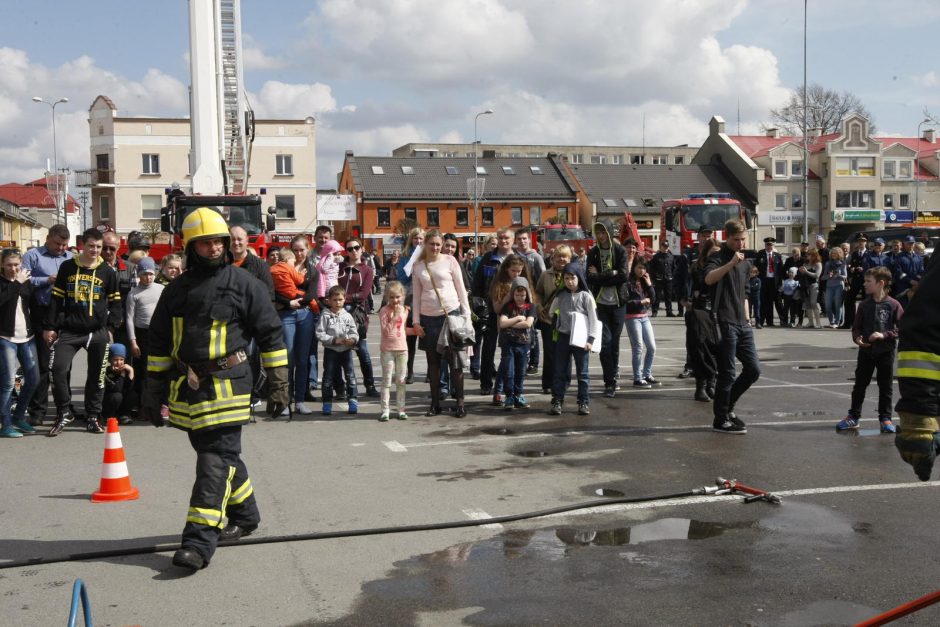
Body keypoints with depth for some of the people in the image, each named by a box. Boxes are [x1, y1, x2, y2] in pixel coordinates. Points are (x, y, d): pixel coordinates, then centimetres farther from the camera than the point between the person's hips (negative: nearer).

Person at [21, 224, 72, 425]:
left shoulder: (71, 258, 14)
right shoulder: (33, 255, 4)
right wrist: (46, 280, -13)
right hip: (42, 315, -4)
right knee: (42, 363, -2)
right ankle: (37, 410, 5)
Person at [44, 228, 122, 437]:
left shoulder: (107, 271, 4)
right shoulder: (67, 267, 4)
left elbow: (115, 303, 9)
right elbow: (56, 299, 7)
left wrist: (110, 328, -1)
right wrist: (50, 327, 3)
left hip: (97, 332, 0)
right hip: (69, 331, 0)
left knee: (96, 376, 6)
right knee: (59, 369, -12)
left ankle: (93, 417, 18)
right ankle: (64, 413, 5)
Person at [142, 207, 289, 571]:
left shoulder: (243, 284, 0)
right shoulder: (177, 290, 12)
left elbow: (271, 335, 2)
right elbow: (159, 343, 17)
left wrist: (278, 384, -1)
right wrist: (153, 391, 14)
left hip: (226, 386, -5)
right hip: (186, 388, 6)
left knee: (217, 461, -9)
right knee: (217, 455, 16)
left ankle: (200, 541, -12)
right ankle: (244, 515, 35)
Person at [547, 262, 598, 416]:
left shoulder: (586, 296, -5)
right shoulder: (560, 296, 4)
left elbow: (593, 318, -7)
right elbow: (551, 312, 17)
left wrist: (590, 339, -12)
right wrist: (556, 328, 9)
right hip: (563, 337, 3)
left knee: (582, 372, 4)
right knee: (560, 372, 5)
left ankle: (583, 402, 11)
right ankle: (557, 401, 10)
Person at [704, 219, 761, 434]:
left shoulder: (746, 263, 17)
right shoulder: (719, 258, -7)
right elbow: (709, 279, -30)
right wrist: (731, 263, -38)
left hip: (742, 325, 8)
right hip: (725, 325, -8)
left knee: (753, 369, 8)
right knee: (727, 374, -4)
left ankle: (728, 406, 26)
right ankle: (721, 420, 6)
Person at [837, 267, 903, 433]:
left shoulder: (893, 305, -10)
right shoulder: (864, 305, 2)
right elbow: (856, 327, 9)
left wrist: (884, 335, -19)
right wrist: (857, 338, -10)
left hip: (886, 351, -3)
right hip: (866, 351, 4)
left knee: (886, 386, 6)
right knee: (860, 384, 9)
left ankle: (885, 418, 17)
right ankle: (854, 416, 18)